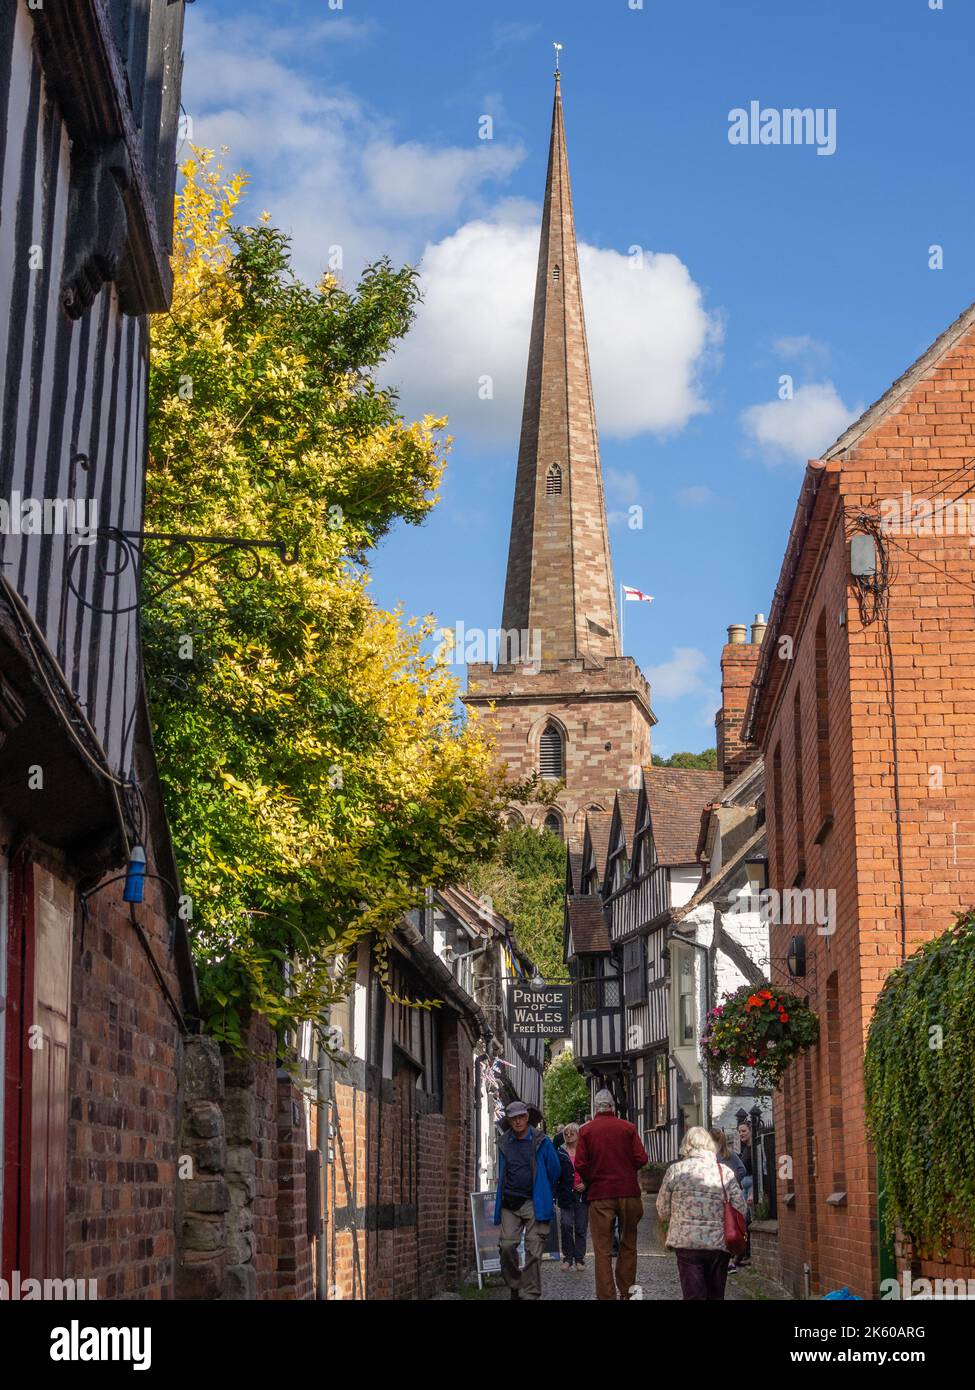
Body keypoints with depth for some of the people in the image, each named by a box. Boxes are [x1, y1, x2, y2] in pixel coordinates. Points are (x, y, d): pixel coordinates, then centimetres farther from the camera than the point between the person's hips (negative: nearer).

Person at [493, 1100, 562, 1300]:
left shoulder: (541, 1141, 0)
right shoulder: (504, 1143, 11)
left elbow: (555, 1171, 8)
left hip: (534, 1203, -3)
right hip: (509, 1203, 3)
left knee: (533, 1250, -5)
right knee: (507, 1245, -7)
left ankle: (530, 1294, 1)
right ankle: (514, 1285, 14)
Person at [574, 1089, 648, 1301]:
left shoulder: (586, 1130, 0)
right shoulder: (628, 1128, 1)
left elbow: (580, 1164, -7)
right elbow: (641, 1158, -4)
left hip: (599, 1194, -1)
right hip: (628, 1192, 1)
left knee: (602, 1249, 1)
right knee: (628, 1245, 13)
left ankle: (606, 1296, -3)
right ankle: (626, 1292, 16)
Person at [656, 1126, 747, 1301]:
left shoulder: (675, 1170, -1)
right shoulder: (725, 1172, 2)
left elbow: (662, 1211, 5)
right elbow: (741, 1210, 2)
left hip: (686, 1242, -2)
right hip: (719, 1244, 2)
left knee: (693, 1294, 0)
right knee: (716, 1295, 14)